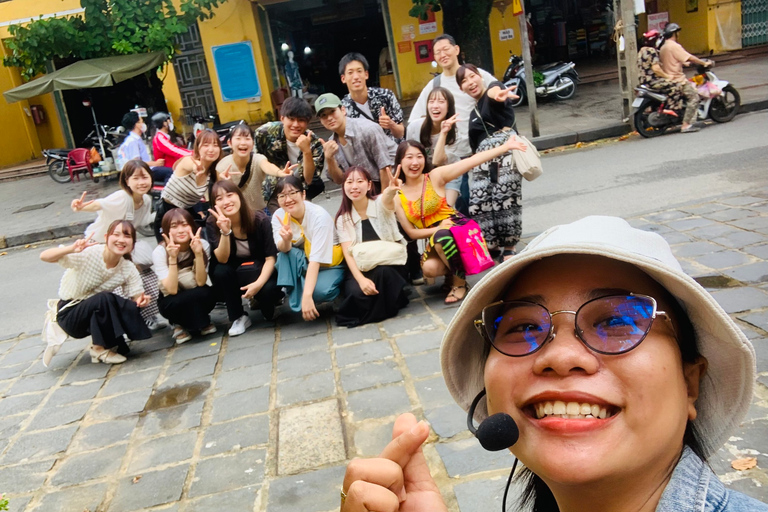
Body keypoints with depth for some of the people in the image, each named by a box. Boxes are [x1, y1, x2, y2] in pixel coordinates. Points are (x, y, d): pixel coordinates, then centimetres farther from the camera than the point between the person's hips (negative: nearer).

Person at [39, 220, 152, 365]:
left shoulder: (129, 269, -10)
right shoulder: (88, 253, -25)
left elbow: (136, 297, -8)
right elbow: (44, 256, -29)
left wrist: (141, 300, -32)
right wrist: (71, 249, -48)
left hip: (97, 312, 4)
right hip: (69, 314, -4)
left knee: (131, 309, -25)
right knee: (104, 299, -32)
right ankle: (99, 348, -11)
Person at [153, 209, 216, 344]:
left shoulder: (203, 245, -16)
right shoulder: (160, 252, -20)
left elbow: (201, 282, -23)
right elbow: (172, 290, -28)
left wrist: (198, 253, -35)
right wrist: (172, 258, -37)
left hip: (198, 297, 2)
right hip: (172, 300, -1)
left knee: (206, 294, -33)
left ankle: (202, 320, 1)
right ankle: (179, 324, -1)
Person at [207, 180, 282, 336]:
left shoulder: (260, 219, -19)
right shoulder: (213, 223, -14)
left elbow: (271, 257, -18)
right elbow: (222, 260, -21)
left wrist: (259, 283, -34)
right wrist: (225, 231, -37)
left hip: (261, 272, -2)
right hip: (234, 274, 2)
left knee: (268, 289, -33)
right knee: (220, 271, -29)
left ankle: (259, 299, 6)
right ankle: (239, 317, -10)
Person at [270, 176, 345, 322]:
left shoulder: (319, 216, -26)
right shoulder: (278, 216, -11)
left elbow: (316, 259, -32)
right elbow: (283, 249, -21)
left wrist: (307, 296, -40)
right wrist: (286, 240, -45)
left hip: (329, 264, -4)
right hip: (303, 263, 4)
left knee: (319, 290, -34)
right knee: (287, 253, -28)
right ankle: (295, 303, -18)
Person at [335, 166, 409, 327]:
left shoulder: (381, 203, -6)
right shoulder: (343, 219, 0)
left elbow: (388, 198, -33)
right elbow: (348, 254, -9)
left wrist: (391, 190, -60)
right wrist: (361, 279, -28)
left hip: (390, 264, -1)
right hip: (362, 268, 2)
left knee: (383, 271, -36)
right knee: (356, 293, -30)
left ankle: (386, 307, -8)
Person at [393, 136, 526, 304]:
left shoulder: (435, 176, -5)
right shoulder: (397, 196, 0)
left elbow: (472, 161, -12)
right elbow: (411, 232, 0)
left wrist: (506, 146, -17)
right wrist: (438, 228, -16)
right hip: (432, 240, 2)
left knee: (442, 236, -37)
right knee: (429, 268, -30)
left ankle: (459, 280, -10)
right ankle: (451, 272, 8)